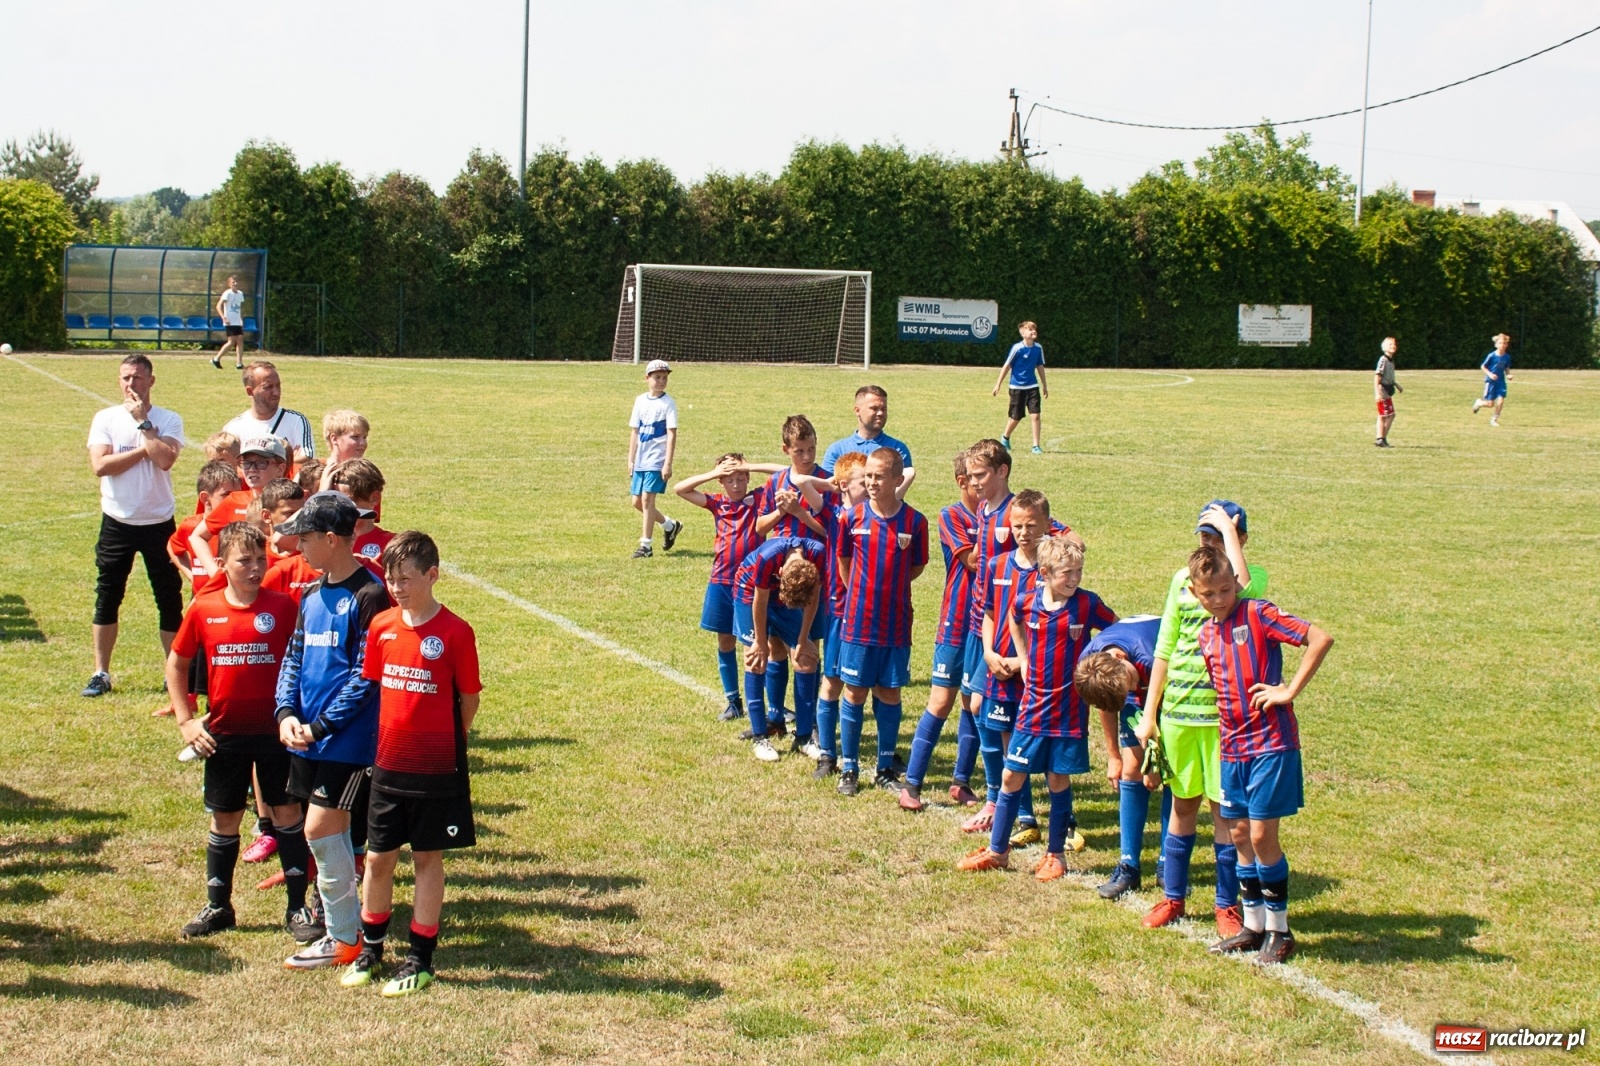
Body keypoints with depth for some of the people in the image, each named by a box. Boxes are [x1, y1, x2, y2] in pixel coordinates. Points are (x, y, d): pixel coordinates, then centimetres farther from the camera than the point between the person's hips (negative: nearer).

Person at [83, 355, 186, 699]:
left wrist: (142, 421, -15)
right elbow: (100, 465, -13)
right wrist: (144, 449, -13)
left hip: (159, 522, -1)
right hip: (117, 522, 1)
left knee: (170, 599, 4)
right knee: (107, 598, 5)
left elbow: (165, 459, -20)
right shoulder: (105, 419, 1)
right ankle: (101, 673, 13)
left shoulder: (169, 420, -2)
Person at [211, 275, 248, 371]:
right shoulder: (227, 293, -9)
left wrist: (242, 320, 17)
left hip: (238, 323, 7)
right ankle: (216, 359, 1)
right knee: (231, 342, -11)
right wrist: (223, 317, -25)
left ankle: (239, 363, -3)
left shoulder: (240, 294, 12)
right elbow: (219, 306, -15)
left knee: (240, 340, -2)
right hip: (229, 323, -7)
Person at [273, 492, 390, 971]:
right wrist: (287, 713, -2)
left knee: (321, 830, -9)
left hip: (349, 738, -8)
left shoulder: (369, 595, -12)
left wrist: (320, 726, -16)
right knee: (332, 834, 12)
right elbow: (294, 657, 14)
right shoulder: (312, 595, 13)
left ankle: (345, 939, 2)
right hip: (307, 737, 8)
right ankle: (339, 929, 21)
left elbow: (365, 676, -15)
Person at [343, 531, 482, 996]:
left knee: (428, 858, 6)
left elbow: (469, 700, -5)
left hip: (436, 767, -4)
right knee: (378, 857, 11)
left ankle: (420, 959, 15)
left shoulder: (455, 632, -12)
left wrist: (442, 743, -1)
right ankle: (370, 948, 27)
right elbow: (374, 687, 12)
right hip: (388, 763, 4)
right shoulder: (381, 626, 2)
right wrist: (390, 737, 7)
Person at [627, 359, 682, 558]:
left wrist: (668, 463, -16)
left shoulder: (668, 403, -6)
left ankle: (646, 545, -5)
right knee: (637, 501, 8)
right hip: (641, 460, 6)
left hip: (657, 460, -6)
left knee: (647, 498, -12)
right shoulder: (640, 400, 9)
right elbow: (634, 431, 13)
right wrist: (631, 460, 10)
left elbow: (672, 435, -10)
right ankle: (669, 525, 28)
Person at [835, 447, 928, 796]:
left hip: (896, 624, 0)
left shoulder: (915, 521, -6)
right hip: (858, 621, 0)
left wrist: (890, 588, 3)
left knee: (889, 695, 8)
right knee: (854, 693, 5)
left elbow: (918, 567, 6)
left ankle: (885, 769, 21)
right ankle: (849, 769, 16)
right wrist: (861, 592, 9)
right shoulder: (854, 517, -4)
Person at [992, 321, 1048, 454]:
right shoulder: (1017, 348, -13)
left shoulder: (1038, 348, 1)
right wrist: (998, 385, -5)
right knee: (1016, 417, 6)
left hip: (1033, 387, 3)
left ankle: (1036, 445, -3)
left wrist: (1044, 385, 19)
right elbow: (1006, 366, -7)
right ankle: (1005, 438, 34)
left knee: (1035, 415, -9)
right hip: (1017, 387, -3)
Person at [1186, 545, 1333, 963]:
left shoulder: (1258, 615, -11)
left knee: (1262, 835, -6)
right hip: (1232, 745, 7)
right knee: (1241, 834, 10)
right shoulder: (1206, 634, 10)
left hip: (1271, 742, -7)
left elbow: (1321, 639, -20)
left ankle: (1279, 929, 6)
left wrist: (1290, 691, -19)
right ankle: (1253, 925, 21)